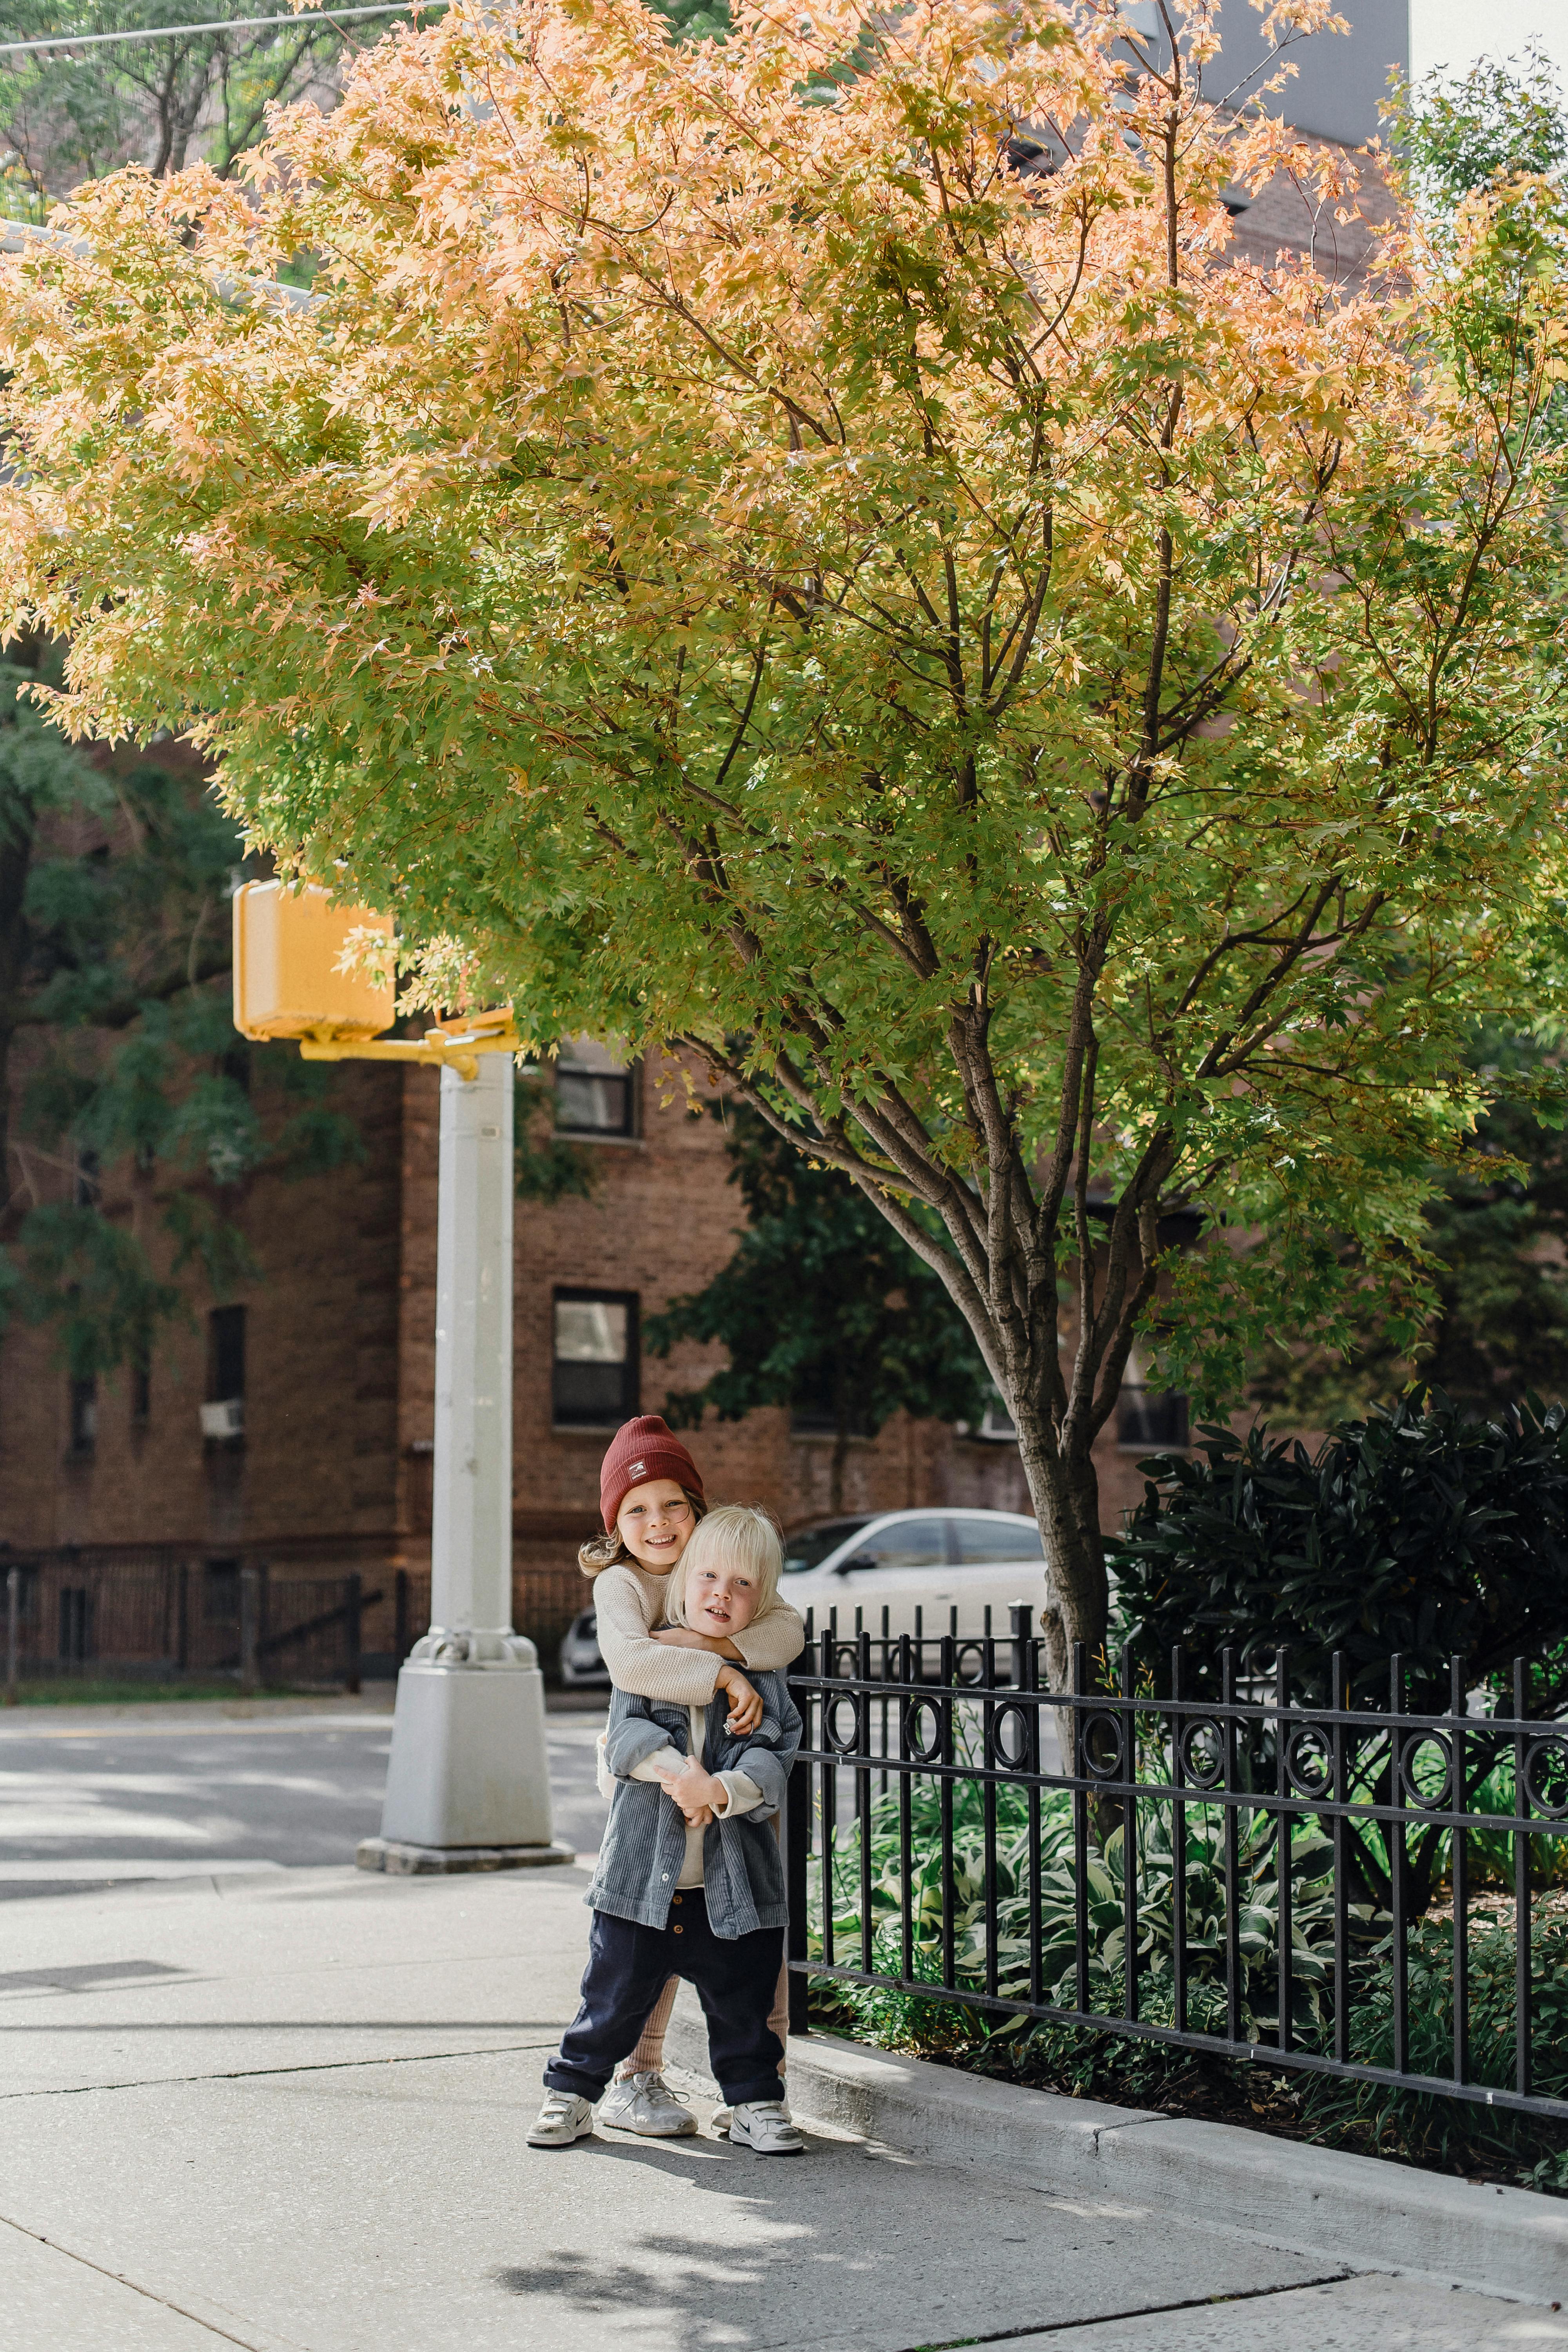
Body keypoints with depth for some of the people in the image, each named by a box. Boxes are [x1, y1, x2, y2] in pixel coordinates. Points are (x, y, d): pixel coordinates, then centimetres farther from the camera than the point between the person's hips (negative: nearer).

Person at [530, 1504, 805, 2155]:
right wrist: (675, 1769, -26)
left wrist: (723, 1789, -26)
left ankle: (755, 2105, 25)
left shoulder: (765, 1682, 3)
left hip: (732, 1887, 1)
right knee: (615, 1996, 7)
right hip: (643, 1876, -1)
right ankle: (571, 2092, 22)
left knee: (741, 2007, 9)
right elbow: (624, 1735, -9)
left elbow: (772, 1763, -8)